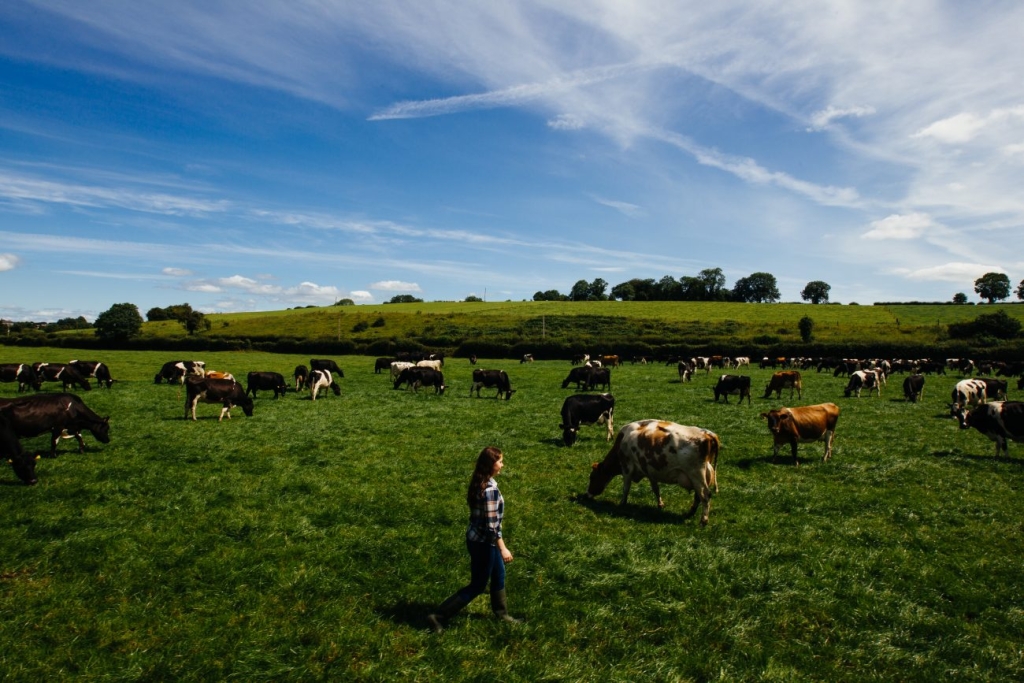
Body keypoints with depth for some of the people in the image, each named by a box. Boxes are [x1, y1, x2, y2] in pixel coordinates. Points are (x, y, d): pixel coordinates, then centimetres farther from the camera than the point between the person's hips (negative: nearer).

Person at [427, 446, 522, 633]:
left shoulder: (479, 483, 0)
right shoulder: (490, 490, -29)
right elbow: (492, 524, -26)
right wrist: (503, 548, -18)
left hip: (480, 538, 9)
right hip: (482, 542, -9)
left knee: (498, 576, 24)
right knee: (477, 585, 7)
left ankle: (501, 614, 43)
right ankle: (438, 617, 13)